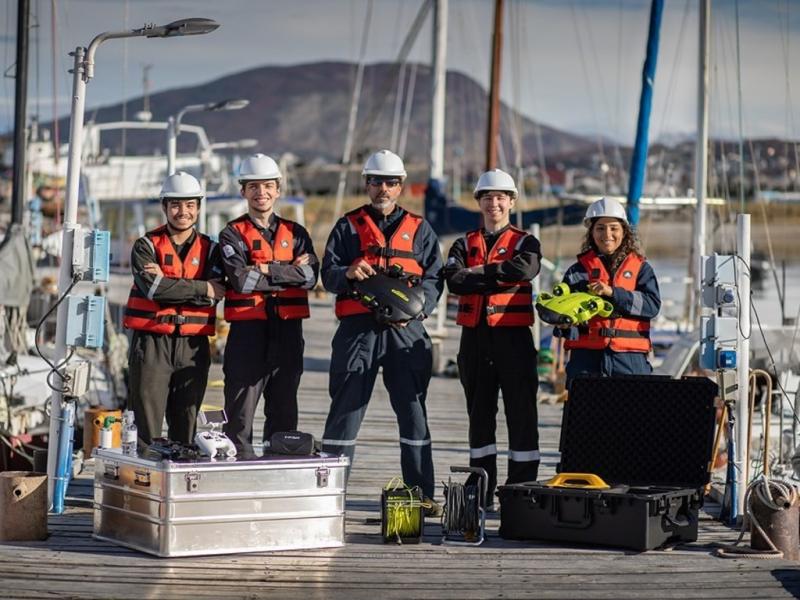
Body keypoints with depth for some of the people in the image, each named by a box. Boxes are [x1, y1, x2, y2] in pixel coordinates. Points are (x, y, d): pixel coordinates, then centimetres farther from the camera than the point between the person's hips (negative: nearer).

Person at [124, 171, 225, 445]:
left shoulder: (209, 249, 10)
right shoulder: (146, 246, 3)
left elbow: (216, 294, -7)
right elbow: (152, 288, -15)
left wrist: (167, 282, -14)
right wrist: (201, 288, -11)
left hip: (193, 345, 3)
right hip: (152, 342, -3)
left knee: (186, 426, 8)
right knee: (146, 425, -4)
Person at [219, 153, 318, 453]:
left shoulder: (295, 233, 14)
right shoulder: (232, 234, 4)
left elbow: (310, 276, -4)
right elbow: (241, 280, -13)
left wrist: (267, 271, -11)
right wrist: (290, 273, -8)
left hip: (288, 330, 3)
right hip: (248, 330, -3)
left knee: (284, 411, 8)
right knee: (240, 412, -3)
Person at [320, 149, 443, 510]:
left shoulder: (420, 230, 15)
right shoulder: (348, 227, 13)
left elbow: (434, 277, 7)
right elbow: (328, 273, 4)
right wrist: (348, 273, -19)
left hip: (406, 331, 1)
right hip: (358, 328, -1)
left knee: (413, 409, 1)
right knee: (346, 407, -1)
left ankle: (422, 493, 5)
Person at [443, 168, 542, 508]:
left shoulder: (525, 243, 6)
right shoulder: (464, 245, 13)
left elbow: (525, 269, -18)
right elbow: (454, 280, -8)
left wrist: (481, 271, -10)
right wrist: (500, 278, -13)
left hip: (513, 338, -3)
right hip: (475, 337, 3)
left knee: (522, 414, -3)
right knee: (479, 414, 8)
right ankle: (481, 492, 15)